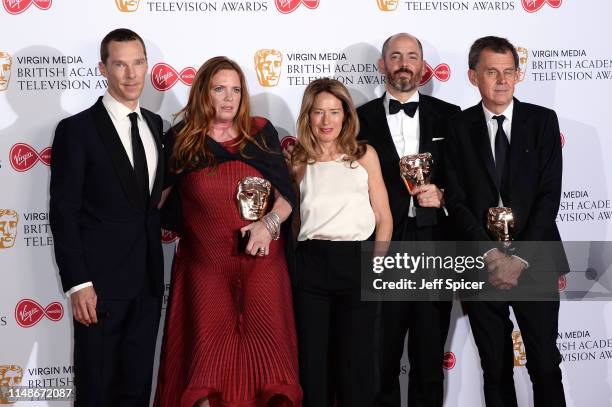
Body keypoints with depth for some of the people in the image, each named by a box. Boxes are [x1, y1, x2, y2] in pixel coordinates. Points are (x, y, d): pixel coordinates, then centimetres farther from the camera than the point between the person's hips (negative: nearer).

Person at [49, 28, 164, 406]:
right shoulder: (77, 129, -8)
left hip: (148, 280, 5)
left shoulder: (156, 125, 11)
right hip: (100, 282, -5)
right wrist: (77, 283, -17)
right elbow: (63, 212, -11)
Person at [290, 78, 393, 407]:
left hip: (357, 262, -1)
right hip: (310, 264, 1)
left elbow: (383, 216, 6)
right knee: (312, 360, 7)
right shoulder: (298, 161, 9)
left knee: (356, 361, 3)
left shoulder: (364, 155, 7)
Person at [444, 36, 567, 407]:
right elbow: (457, 201, -2)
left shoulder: (543, 121, 2)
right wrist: (490, 256, -13)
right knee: (496, 369, 9)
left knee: (545, 366, 3)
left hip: (534, 264, -1)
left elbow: (550, 195, -5)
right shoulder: (459, 128, 4)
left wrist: (521, 258, -13)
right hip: (481, 264, 1)